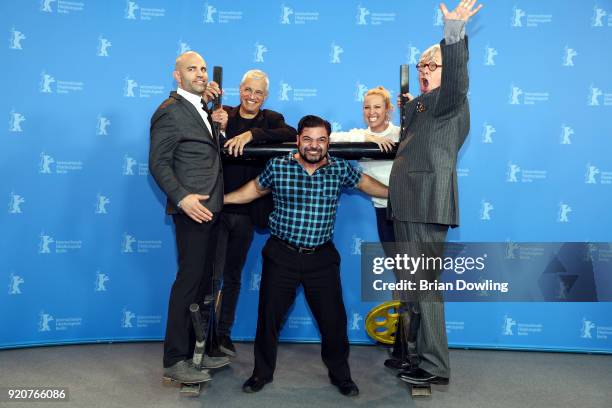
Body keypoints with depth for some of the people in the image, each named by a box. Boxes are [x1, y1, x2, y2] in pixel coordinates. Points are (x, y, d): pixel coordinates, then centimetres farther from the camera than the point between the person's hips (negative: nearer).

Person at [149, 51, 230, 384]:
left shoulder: (201, 108, 19)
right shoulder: (169, 111, -7)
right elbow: (158, 163, -12)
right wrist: (182, 198, -23)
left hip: (211, 209, 9)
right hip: (193, 209, -9)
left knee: (203, 281, 13)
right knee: (189, 282, -4)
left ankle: (193, 349, 25)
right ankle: (174, 361, 8)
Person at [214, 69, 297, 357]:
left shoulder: (271, 120, 5)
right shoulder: (222, 114, 3)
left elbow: (291, 135, -16)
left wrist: (252, 134, -26)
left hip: (246, 213, 2)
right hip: (217, 208, -2)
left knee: (233, 276, 14)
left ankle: (224, 334, 29)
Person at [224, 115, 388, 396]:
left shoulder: (339, 168, -3)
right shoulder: (277, 166, -5)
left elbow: (364, 183, 15)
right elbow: (255, 189, 12)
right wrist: (219, 199, 12)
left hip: (322, 257, 1)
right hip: (281, 255, 0)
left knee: (334, 318, 6)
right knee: (269, 315, 9)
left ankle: (340, 374, 31)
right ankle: (262, 372, 32)